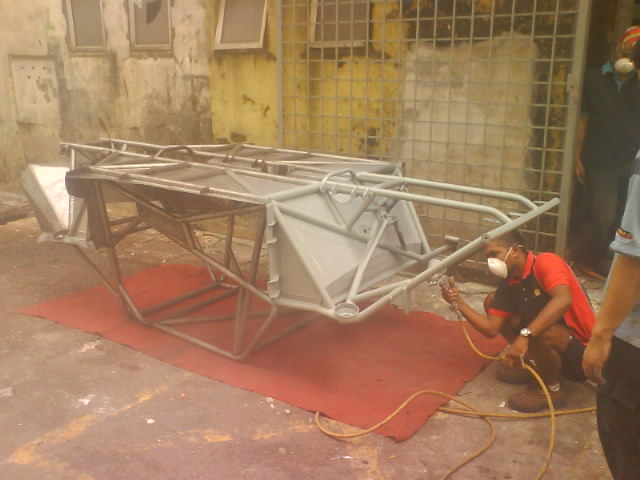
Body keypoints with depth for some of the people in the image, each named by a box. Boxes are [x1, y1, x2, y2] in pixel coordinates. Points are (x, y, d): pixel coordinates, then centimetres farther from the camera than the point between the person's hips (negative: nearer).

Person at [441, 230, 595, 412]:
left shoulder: (546, 262, -21)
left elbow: (563, 300, -40)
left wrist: (525, 336, -44)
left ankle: (551, 389, -9)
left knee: (541, 332, -39)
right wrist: (458, 302, -11)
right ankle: (532, 365, 10)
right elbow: (491, 329, -1)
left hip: (583, 352, -7)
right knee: (492, 301, 3)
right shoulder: (508, 285, 1)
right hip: (555, 349, 8)